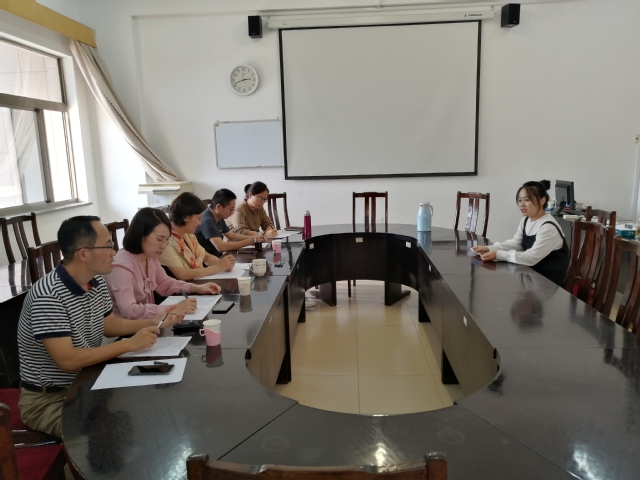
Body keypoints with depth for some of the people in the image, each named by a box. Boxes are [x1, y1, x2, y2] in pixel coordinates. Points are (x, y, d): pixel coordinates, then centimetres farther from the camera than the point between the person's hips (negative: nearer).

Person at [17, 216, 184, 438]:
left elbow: (108, 324, 12)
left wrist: (151, 323, -4)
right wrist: (129, 344, -27)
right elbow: (67, 360, -31)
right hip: (49, 399, -8)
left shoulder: (96, 282, -1)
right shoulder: (48, 295, -28)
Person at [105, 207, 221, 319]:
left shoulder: (150, 257, 0)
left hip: (147, 321, 8)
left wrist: (197, 288, 3)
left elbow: (165, 284, 17)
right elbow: (129, 311, -36)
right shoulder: (121, 265, -26)